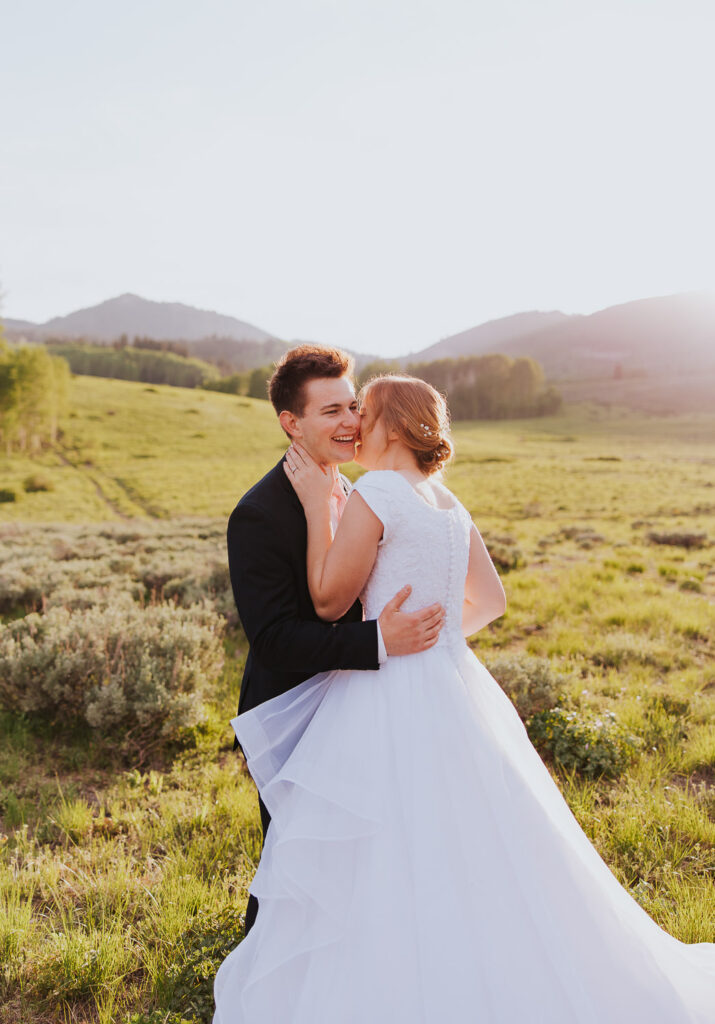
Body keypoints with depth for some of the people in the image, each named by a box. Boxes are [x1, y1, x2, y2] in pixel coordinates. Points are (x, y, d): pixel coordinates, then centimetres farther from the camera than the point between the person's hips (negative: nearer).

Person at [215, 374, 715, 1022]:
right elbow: (490, 601, 17)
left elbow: (328, 599, -10)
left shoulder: (376, 491, -13)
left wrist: (317, 504, -6)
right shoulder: (450, 504, 10)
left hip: (394, 704, -8)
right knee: (470, 865, 21)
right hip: (456, 686, 9)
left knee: (393, 878, 5)